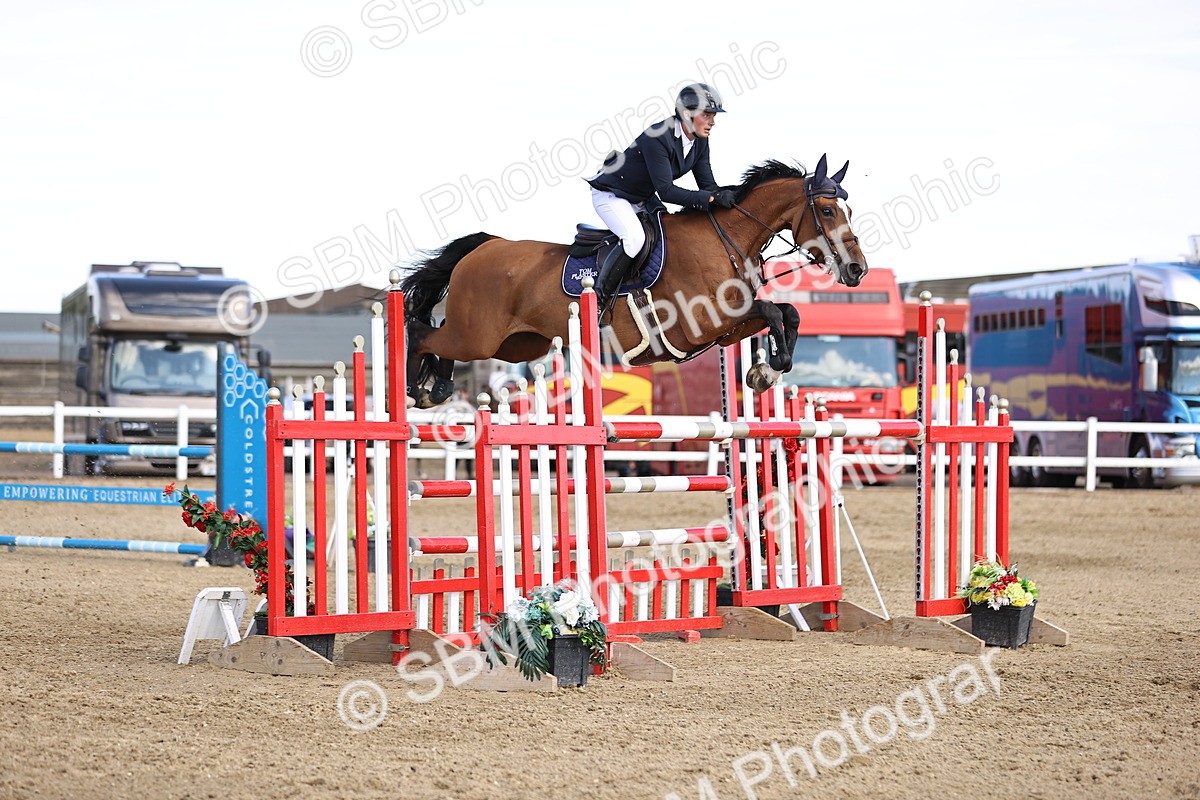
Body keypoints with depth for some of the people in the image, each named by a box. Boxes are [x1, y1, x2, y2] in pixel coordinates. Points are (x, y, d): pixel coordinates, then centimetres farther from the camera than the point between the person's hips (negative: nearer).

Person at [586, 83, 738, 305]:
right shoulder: (658, 138, -32)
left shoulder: (699, 141, -6)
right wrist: (711, 198, -40)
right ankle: (597, 299, -25)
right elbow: (666, 191, -34)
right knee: (634, 238, -31)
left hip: (644, 199, 9)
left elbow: (707, 184, -3)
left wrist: (723, 195, -25)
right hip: (611, 195, -9)